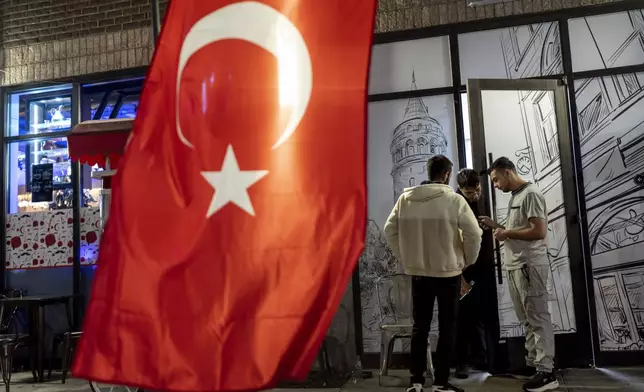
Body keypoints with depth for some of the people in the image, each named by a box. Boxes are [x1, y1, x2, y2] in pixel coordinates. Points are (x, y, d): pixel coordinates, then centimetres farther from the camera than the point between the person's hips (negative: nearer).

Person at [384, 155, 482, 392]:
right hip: (448, 272, -3)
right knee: (446, 328, 8)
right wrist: (467, 261, 1)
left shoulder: (405, 198, 0)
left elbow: (390, 231, 2)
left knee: (420, 327, 13)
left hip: (417, 272, 4)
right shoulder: (453, 199, -11)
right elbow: (473, 233, -15)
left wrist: (406, 259, 10)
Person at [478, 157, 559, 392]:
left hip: (529, 266, -9)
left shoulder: (530, 194, -11)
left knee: (538, 319, -6)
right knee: (527, 320, 13)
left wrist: (506, 233, -13)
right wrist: (494, 225, 11)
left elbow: (539, 232, -20)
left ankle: (547, 372, -2)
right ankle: (533, 363, 21)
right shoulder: (515, 196, 18)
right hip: (515, 266, 9)